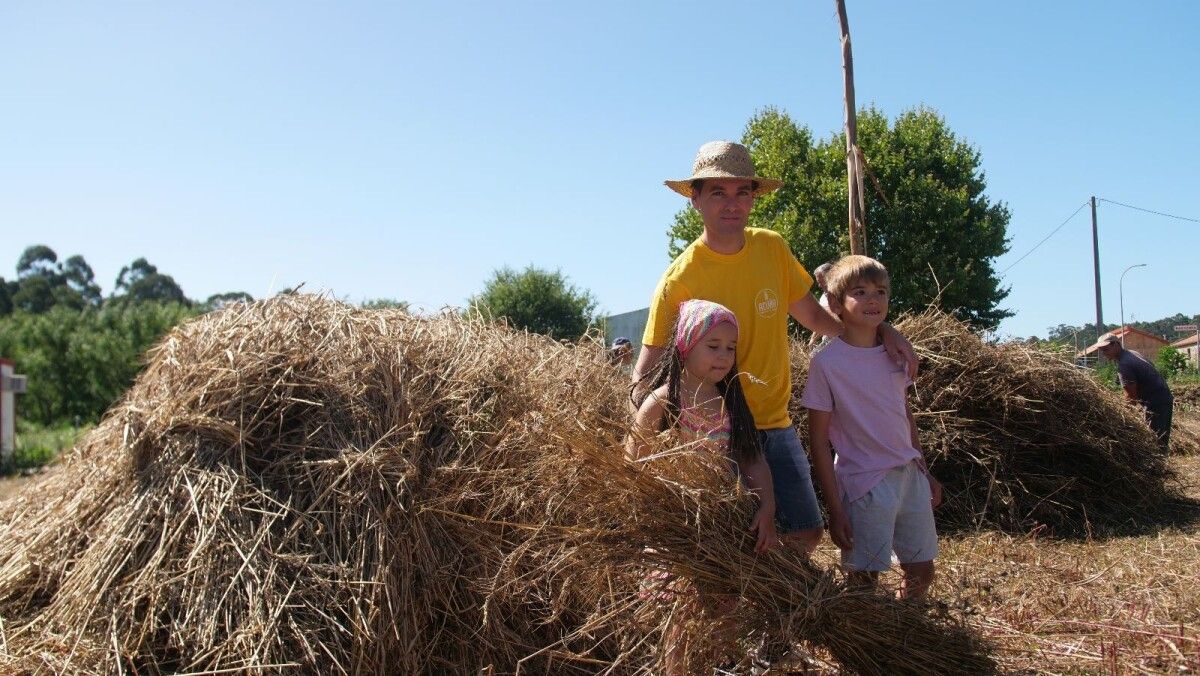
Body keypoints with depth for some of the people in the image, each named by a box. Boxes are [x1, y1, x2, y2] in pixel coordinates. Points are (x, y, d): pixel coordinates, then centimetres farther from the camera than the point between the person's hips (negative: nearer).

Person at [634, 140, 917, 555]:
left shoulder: (773, 248, -1)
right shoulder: (680, 278, -15)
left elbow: (812, 314, 12)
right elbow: (648, 369, -11)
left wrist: (879, 332, 2)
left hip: (775, 423, 5)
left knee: (806, 533, 9)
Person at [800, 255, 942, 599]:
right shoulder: (827, 362, -12)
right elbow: (819, 441, -10)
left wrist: (924, 471, 18)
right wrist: (835, 509, -11)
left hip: (909, 476, 6)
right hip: (864, 483, -6)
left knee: (922, 572, 15)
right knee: (866, 578, 0)